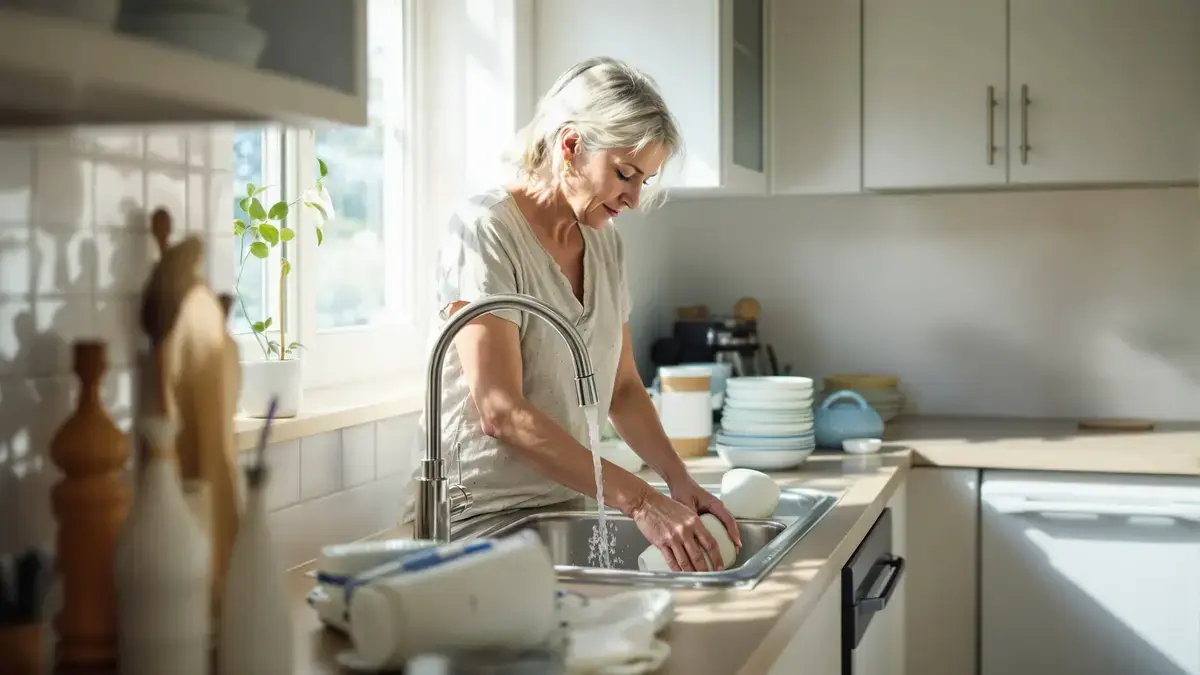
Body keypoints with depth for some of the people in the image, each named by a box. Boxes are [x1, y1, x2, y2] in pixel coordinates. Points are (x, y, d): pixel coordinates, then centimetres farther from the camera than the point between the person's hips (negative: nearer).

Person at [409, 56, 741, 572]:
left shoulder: (606, 244, 11)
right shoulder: (484, 230, -13)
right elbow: (500, 412, -21)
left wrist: (679, 480, -3)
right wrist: (640, 500, -23)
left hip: (567, 503, 6)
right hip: (481, 514, -6)